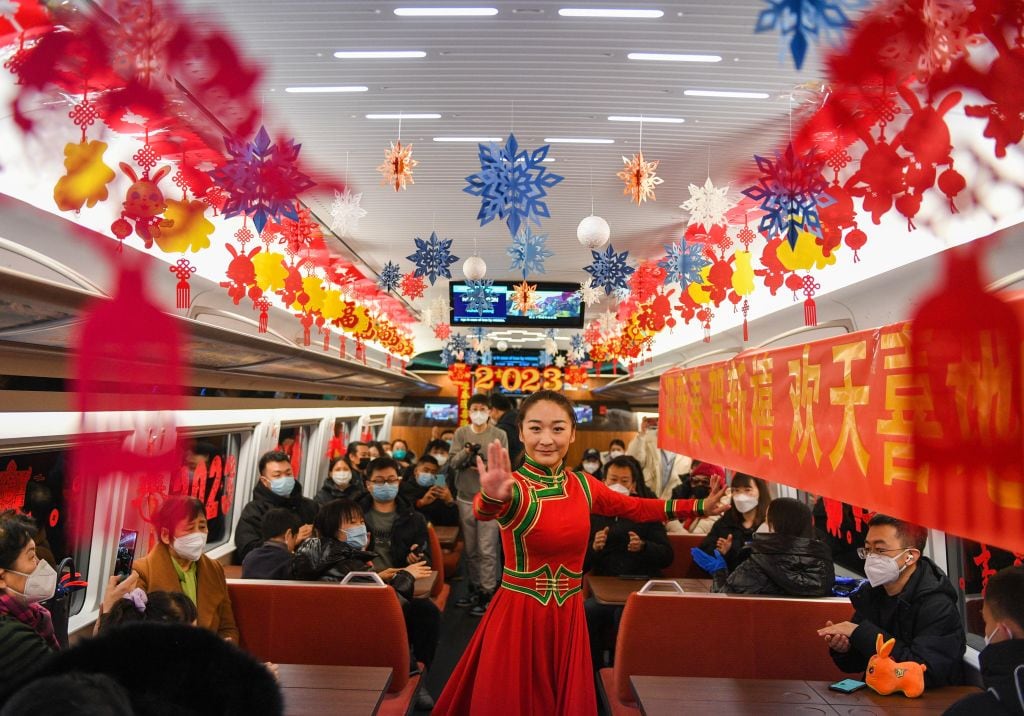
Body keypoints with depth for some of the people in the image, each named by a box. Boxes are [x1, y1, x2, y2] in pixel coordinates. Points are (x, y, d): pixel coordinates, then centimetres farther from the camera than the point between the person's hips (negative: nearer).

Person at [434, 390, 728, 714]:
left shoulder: (583, 485, 1)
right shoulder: (513, 485, -16)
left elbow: (636, 507, 15)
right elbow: (484, 509, -39)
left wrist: (700, 505, 15)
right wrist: (493, 497, -63)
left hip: (568, 616, 5)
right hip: (518, 615, -4)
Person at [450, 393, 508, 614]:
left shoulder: (499, 435, -1)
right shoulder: (460, 433, 6)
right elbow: (453, 463, -3)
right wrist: (466, 452, -21)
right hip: (465, 498, 4)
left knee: (487, 549, -4)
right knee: (469, 549, 13)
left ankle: (488, 593, 4)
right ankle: (475, 588, 26)